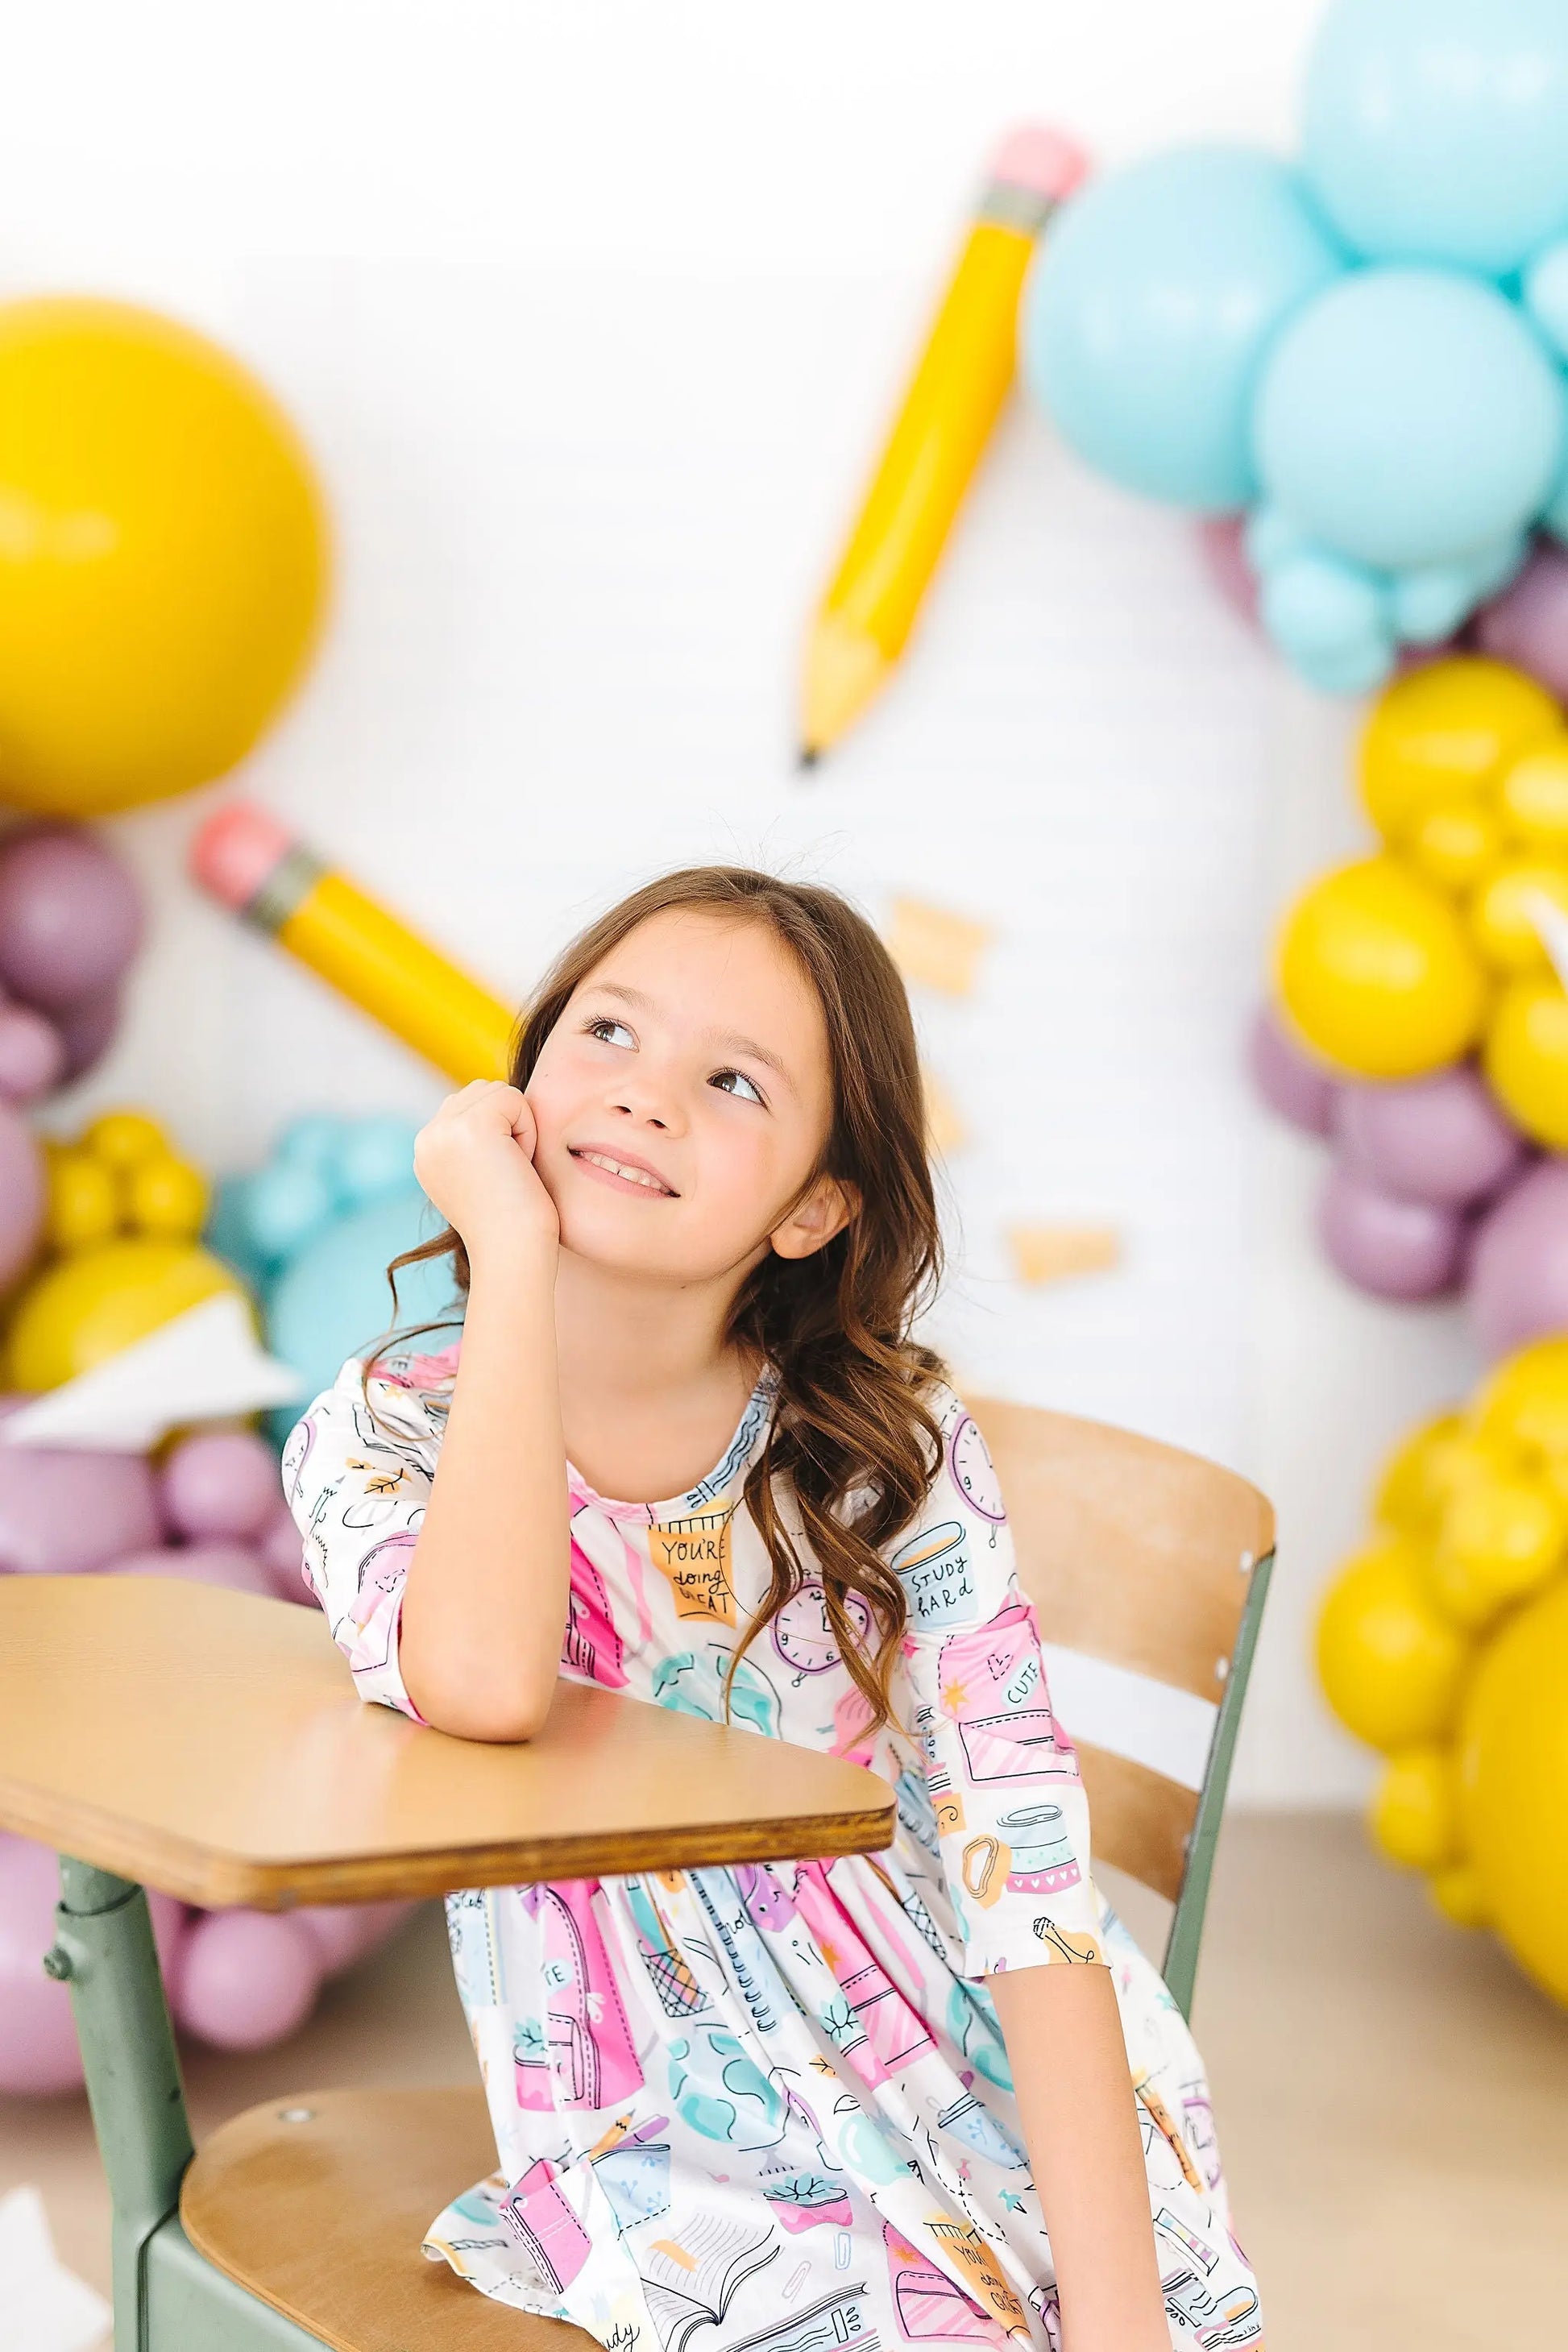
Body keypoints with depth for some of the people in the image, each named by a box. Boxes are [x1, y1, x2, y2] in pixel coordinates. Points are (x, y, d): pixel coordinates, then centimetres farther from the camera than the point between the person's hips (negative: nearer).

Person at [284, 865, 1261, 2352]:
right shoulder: (383, 1434, -4)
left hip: (1005, 2111, 3)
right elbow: (486, 1684, -27)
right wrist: (512, 1252, -20)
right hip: (685, 2184, -2)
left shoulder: (889, 1446, 0)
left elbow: (1029, 1872, -8)